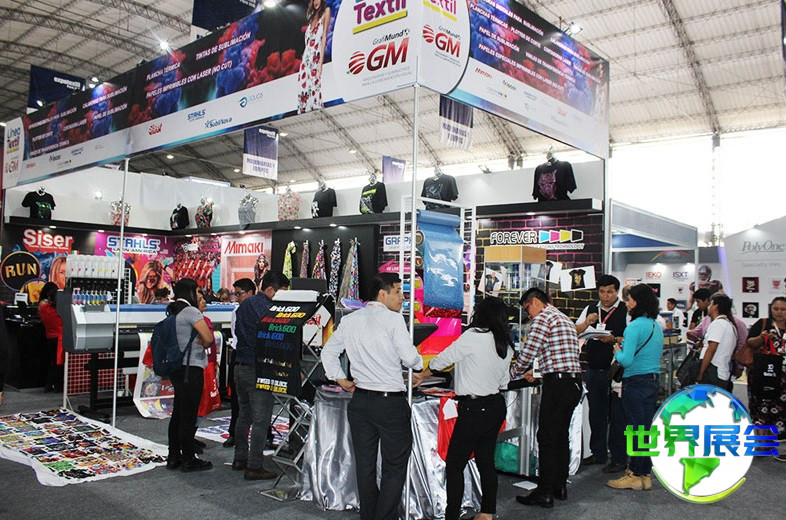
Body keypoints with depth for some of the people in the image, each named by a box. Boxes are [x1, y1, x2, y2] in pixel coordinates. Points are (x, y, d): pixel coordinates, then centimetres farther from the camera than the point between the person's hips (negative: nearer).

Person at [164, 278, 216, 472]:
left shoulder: (173, 312, 13)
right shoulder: (191, 311, -14)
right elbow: (209, 338, -19)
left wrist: (197, 342, 1)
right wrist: (202, 342, 1)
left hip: (177, 369, 9)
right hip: (191, 369, -9)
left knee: (178, 413, 16)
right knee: (189, 415, -2)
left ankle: (173, 457, 24)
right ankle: (188, 460, 5)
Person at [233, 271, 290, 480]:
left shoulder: (245, 304, 13)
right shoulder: (266, 308, -16)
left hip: (240, 366, 9)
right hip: (257, 369, -9)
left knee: (244, 415, 19)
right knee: (261, 420, -3)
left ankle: (240, 458, 28)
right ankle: (254, 467, 1)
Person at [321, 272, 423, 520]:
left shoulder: (349, 320, 8)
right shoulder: (393, 319, -12)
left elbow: (328, 353, 15)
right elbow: (410, 358, -12)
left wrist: (340, 379, 19)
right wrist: (421, 364, 9)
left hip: (360, 401, 6)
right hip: (391, 403, -6)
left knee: (364, 465, 16)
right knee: (394, 468, 5)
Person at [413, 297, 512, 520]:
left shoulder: (473, 337, -14)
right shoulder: (506, 346, 6)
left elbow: (443, 359, -4)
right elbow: (504, 382, 14)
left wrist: (422, 376, 11)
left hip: (475, 410, -8)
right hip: (497, 406, 8)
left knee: (454, 464, 0)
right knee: (486, 460, 17)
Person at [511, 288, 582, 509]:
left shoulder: (543, 317, -8)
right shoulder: (565, 319, 21)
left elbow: (528, 352, -11)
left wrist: (513, 373, 5)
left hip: (558, 383, -10)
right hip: (575, 382, 10)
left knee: (547, 438, -4)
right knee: (562, 436, 16)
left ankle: (545, 493, 1)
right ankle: (560, 486, 24)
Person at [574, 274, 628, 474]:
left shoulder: (625, 311, -4)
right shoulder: (590, 310, 11)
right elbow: (574, 332, 7)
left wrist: (614, 340, -23)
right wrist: (587, 322, -10)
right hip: (594, 370, 5)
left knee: (617, 415, 2)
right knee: (596, 413, 14)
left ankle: (619, 458, 14)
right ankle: (598, 453, 27)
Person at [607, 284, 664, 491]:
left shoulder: (634, 327, -17)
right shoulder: (657, 326, 10)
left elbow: (626, 360, -23)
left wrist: (617, 350, -3)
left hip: (636, 382, -8)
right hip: (653, 380, 8)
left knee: (635, 428, 0)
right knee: (646, 427, 13)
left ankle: (636, 476, 8)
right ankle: (644, 473, 23)